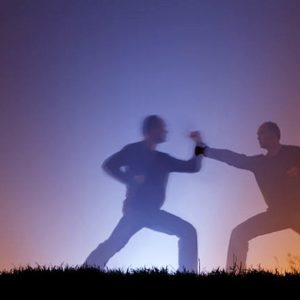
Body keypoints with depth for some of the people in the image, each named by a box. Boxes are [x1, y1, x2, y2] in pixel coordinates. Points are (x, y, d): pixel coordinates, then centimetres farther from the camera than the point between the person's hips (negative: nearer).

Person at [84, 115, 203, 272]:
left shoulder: (163, 159, 17)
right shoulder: (134, 150, 0)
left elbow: (192, 167, 19)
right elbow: (109, 165, -10)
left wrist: (198, 144, 9)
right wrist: (131, 180, -19)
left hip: (153, 213, 7)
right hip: (136, 210, -7)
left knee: (188, 231, -3)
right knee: (114, 243, -21)